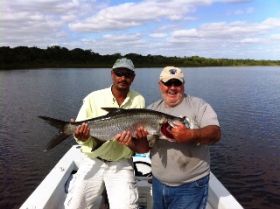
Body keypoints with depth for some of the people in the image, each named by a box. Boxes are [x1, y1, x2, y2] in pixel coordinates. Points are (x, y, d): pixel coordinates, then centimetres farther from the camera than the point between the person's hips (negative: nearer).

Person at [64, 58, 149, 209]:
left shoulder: (138, 100, -4)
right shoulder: (93, 98, -6)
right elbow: (78, 133, -6)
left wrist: (137, 138, -23)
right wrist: (83, 137, -28)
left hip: (121, 164, 0)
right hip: (93, 162, 1)